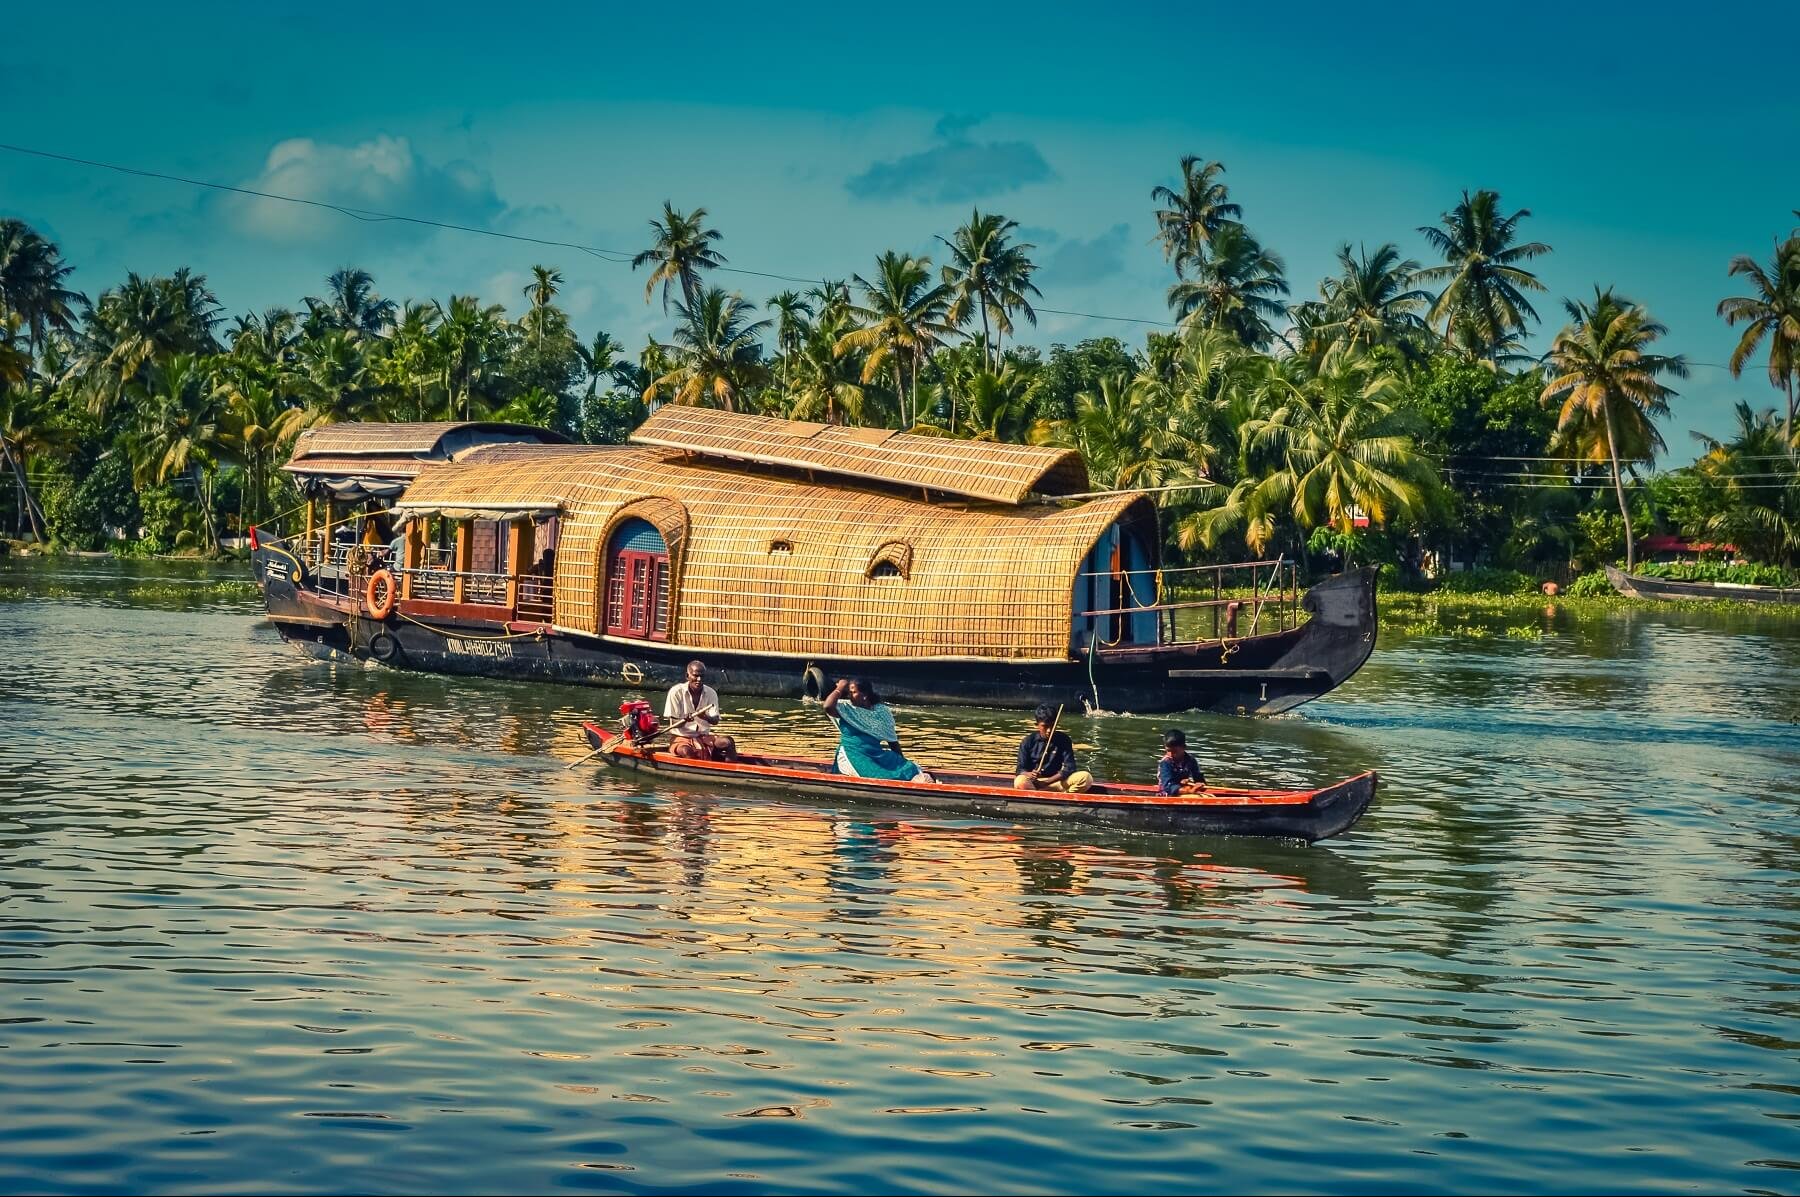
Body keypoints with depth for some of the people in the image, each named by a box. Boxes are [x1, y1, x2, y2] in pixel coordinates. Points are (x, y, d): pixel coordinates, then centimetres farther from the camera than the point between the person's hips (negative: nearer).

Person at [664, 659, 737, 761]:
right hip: (682, 738, -4)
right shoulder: (676, 692, -7)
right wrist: (685, 720, -30)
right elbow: (674, 724, -6)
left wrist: (705, 717, -28)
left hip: (704, 737, 4)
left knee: (728, 742, -23)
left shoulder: (711, 693, 3)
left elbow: (715, 721, -4)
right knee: (686, 751, -38)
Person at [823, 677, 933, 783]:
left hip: (876, 754, 4)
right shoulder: (846, 709, 5)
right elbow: (828, 707, -16)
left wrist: (902, 761, 9)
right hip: (852, 754, -4)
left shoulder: (881, 711, 11)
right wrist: (839, 689, -3)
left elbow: (892, 740, 15)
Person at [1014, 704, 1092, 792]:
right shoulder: (1028, 741, 0)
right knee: (1021, 782, -39)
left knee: (1086, 777, -23)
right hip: (1033, 783, -2)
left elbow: (1069, 768, -4)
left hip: (1056, 781, 2)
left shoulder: (1063, 740, 2)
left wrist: (1046, 781, -17)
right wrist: (1030, 775, -28)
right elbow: (1020, 769, -2)